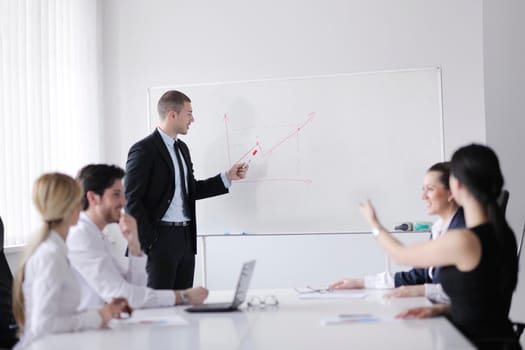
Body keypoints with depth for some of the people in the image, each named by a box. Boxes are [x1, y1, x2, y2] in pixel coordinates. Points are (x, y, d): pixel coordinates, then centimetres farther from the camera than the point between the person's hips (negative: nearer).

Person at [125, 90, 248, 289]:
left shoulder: (182, 148, 16)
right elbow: (132, 200, -13)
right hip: (160, 238, -8)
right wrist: (148, 241, -15)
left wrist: (227, 177, 17)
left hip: (186, 237, 8)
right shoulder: (144, 150, -11)